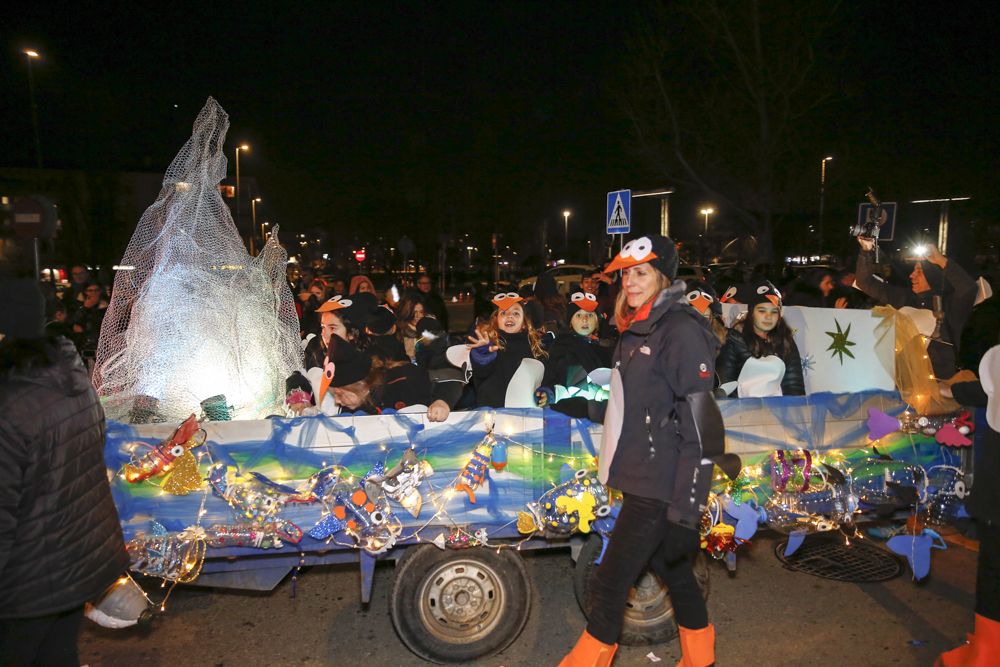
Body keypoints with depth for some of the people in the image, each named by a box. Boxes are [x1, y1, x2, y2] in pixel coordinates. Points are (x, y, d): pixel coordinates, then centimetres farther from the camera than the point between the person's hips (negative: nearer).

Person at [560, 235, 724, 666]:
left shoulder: (681, 330, -16)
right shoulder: (635, 331, 11)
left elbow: (701, 426, -20)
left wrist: (685, 510, -22)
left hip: (660, 487, -9)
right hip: (639, 478, 9)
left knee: (610, 582, -3)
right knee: (672, 568, 21)